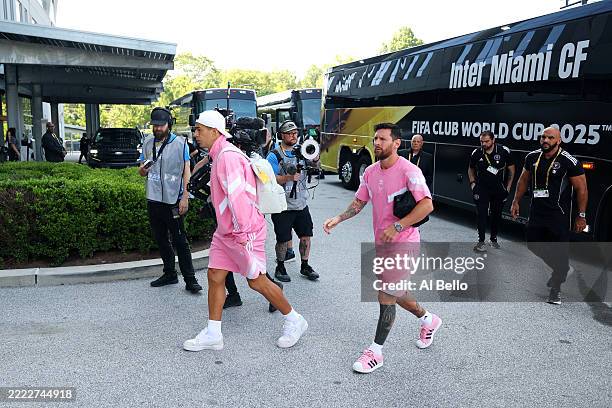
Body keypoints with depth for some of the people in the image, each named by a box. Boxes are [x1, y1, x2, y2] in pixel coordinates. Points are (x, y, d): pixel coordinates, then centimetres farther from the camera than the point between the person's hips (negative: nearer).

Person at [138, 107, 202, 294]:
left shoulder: (179, 143, -5)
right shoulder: (148, 143, 10)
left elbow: (186, 172, -7)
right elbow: (142, 170, 17)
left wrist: (185, 197, -15)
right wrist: (142, 170, -9)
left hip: (173, 200, -6)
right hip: (154, 200, 6)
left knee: (179, 240, -3)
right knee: (161, 239, 13)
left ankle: (190, 279, 2)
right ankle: (169, 274, 26)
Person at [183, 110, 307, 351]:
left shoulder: (228, 155, -19)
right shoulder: (219, 155, 14)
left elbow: (237, 195, -26)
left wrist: (243, 233, -27)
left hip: (243, 231, -10)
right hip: (225, 230, 10)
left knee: (257, 281, 2)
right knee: (215, 276, 9)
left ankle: (294, 321, 20)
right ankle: (212, 334, 20)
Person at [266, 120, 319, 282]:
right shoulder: (274, 155, -7)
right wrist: (289, 177, -28)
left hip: (302, 204, 5)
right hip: (283, 206, -5)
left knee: (306, 236, 9)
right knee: (283, 239, 4)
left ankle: (305, 266, 26)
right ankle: (280, 268, 23)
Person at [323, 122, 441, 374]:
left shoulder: (408, 171, -18)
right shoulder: (371, 172, 5)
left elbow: (427, 205, -24)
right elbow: (359, 202, 12)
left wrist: (397, 227, -28)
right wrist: (338, 219, -2)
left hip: (403, 243, -8)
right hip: (382, 243, 8)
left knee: (386, 297, -3)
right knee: (394, 294, 20)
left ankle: (375, 352, 12)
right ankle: (428, 320, 46)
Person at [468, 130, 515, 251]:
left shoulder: (504, 151, -11)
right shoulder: (476, 153, -7)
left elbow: (511, 169, 1)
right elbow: (471, 169, 11)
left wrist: (508, 186, -1)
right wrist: (472, 183, 0)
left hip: (499, 189, 1)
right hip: (482, 188, 0)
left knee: (497, 214, 11)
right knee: (482, 214, -7)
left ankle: (493, 239, 26)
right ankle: (481, 241, -3)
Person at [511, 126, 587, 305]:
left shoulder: (569, 162, -13)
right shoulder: (532, 157, 3)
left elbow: (581, 189, -8)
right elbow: (524, 180, 18)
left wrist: (581, 215, -9)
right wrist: (516, 201, 17)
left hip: (558, 215, -6)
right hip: (536, 211, 6)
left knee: (559, 252, -2)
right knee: (534, 246, 13)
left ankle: (555, 289, 14)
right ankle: (560, 271, 38)